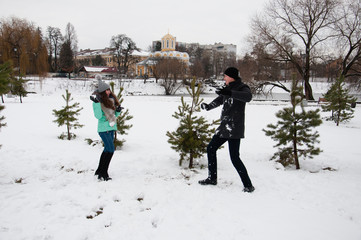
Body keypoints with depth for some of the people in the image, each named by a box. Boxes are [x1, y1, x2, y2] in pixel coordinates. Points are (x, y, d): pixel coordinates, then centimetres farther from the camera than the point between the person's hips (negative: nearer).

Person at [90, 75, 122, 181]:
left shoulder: (112, 99, 9)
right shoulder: (99, 101, -11)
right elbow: (98, 116, -19)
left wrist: (118, 110, -3)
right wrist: (97, 103, -25)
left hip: (111, 128, 8)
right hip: (103, 129, -8)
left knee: (107, 149, 15)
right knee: (110, 149, -13)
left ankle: (99, 171, 29)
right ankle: (103, 173, -4)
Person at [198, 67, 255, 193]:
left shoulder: (242, 88, -10)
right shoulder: (228, 88, 13)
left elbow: (248, 96, -32)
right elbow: (219, 100, 23)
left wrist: (230, 93, -44)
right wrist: (208, 106, 5)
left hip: (234, 129, -9)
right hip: (224, 127, 9)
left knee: (234, 158, -10)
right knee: (211, 148, 14)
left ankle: (248, 185, 3)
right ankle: (212, 178, 26)